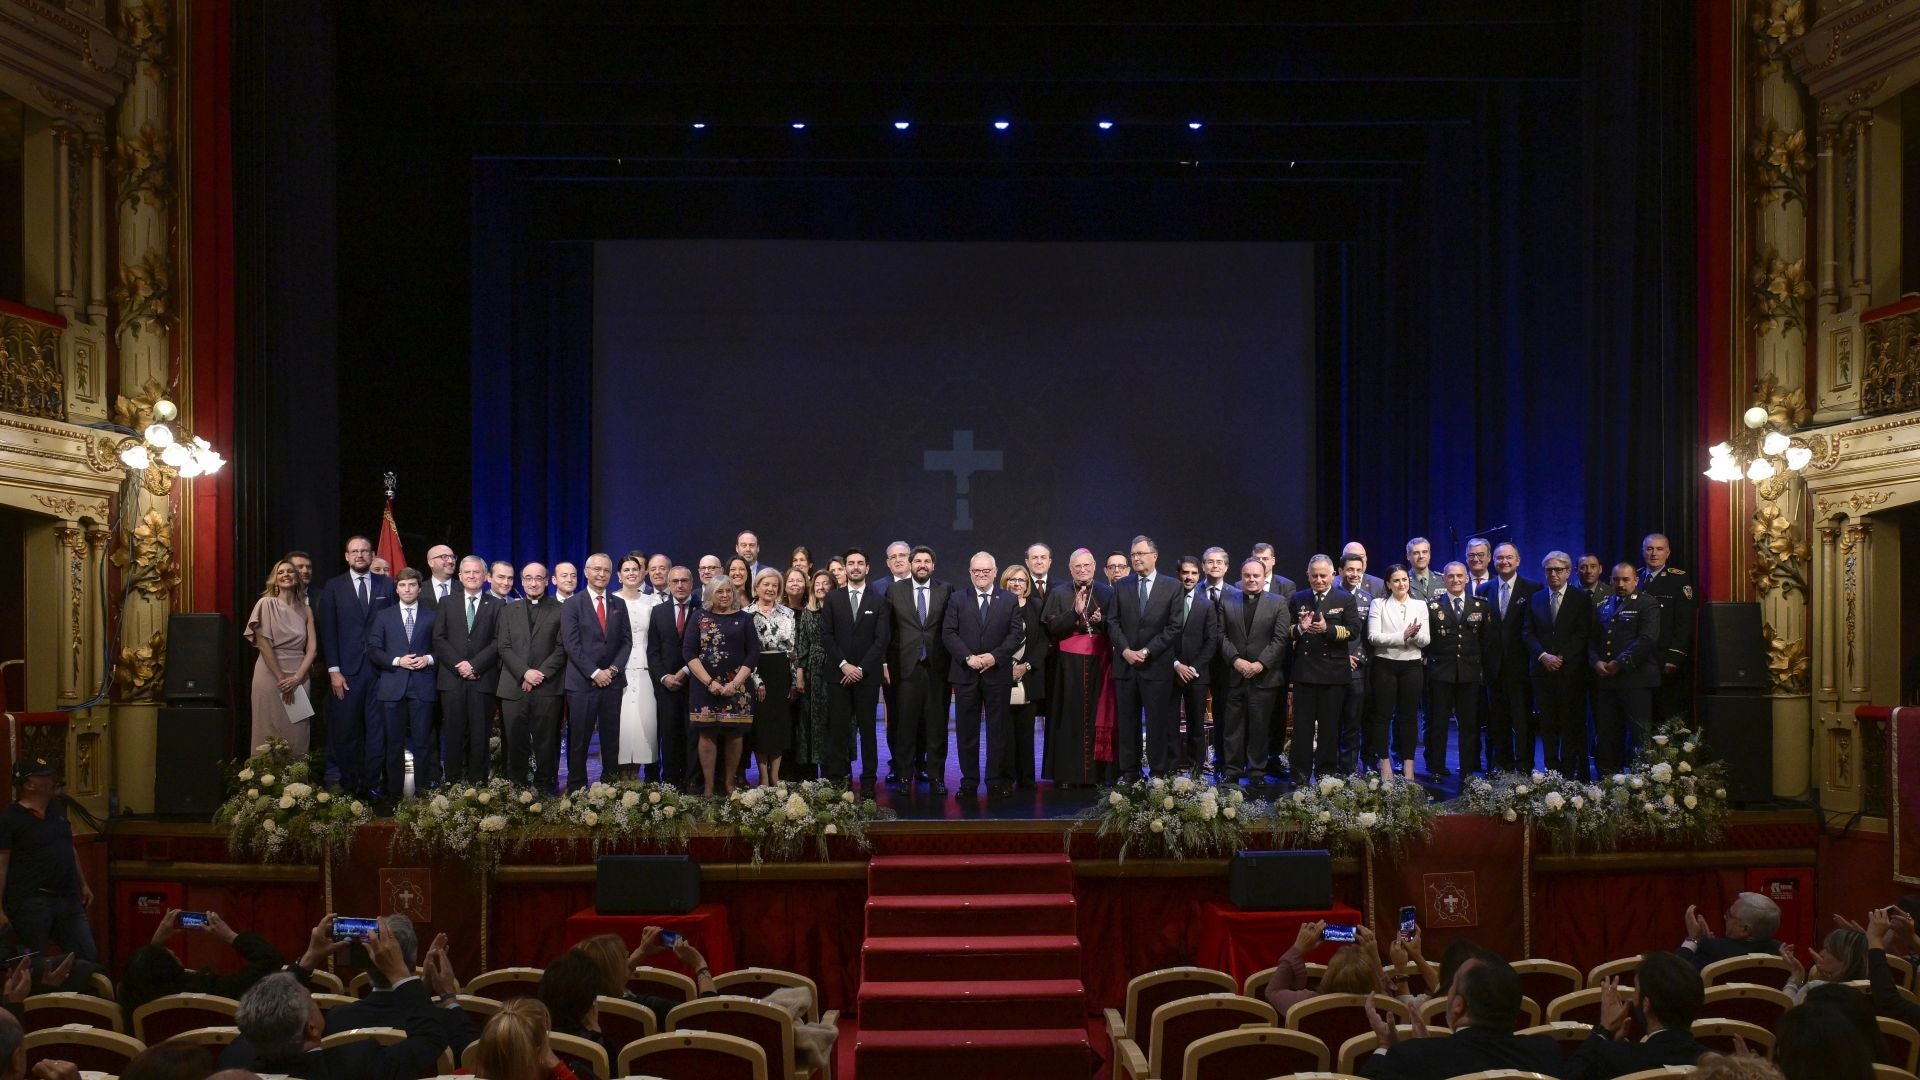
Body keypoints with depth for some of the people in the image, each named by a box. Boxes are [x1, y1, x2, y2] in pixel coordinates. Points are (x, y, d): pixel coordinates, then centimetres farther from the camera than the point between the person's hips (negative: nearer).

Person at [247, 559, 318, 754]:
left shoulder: (305, 610, 11)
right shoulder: (267, 604, 0)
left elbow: (312, 647, 5)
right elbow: (263, 644, -7)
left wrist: (297, 677, -10)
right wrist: (281, 678, -11)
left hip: (299, 677, 3)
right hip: (271, 674, -3)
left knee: (297, 734, 3)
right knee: (272, 733, -1)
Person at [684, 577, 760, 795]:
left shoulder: (743, 618, 5)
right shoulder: (699, 617, 5)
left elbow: (753, 653, 1)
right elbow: (688, 652, -1)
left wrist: (735, 683, -10)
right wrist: (709, 682, -11)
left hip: (736, 686, 0)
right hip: (706, 686, 0)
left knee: (734, 734, 2)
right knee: (707, 734, 0)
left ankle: (729, 783, 12)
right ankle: (708, 786, 5)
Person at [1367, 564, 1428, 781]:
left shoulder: (1420, 605, 8)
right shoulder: (1379, 604, 2)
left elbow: (1426, 640, 3)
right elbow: (1373, 637, -9)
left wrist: (1415, 634, -19)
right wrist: (1403, 636, -18)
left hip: (1412, 666, 2)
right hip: (1385, 665, -2)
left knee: (1409, 715, 5)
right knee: (1383, 714, 0)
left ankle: (1408, 764, 9)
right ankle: (1385, 763, 7)